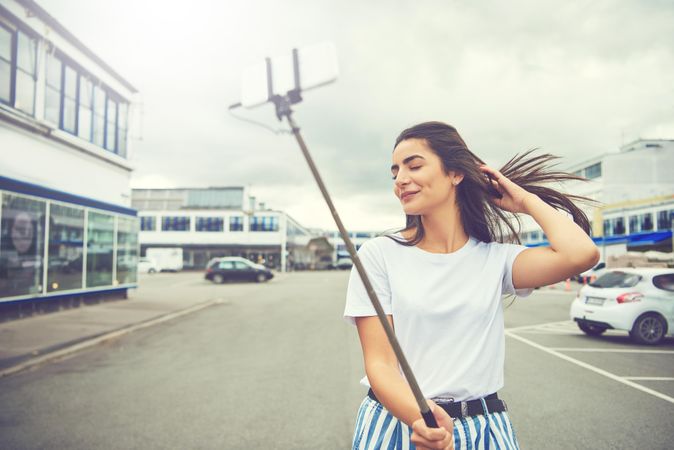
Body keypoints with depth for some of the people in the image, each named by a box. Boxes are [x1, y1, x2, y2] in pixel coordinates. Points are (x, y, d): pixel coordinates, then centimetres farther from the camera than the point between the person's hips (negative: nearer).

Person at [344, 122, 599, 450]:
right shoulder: (379, 254, -7)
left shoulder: (495, 259, -2)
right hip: (396, 421, -1)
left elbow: (581, 254, -18)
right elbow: (379, 364, -11)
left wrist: (527, 200, -3)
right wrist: (421, 420, -30)